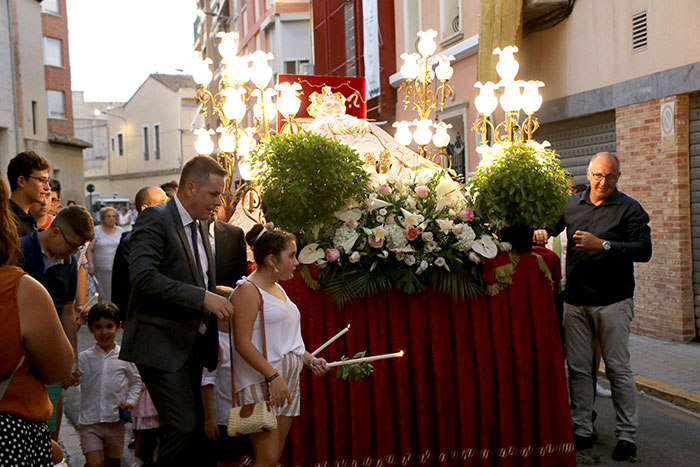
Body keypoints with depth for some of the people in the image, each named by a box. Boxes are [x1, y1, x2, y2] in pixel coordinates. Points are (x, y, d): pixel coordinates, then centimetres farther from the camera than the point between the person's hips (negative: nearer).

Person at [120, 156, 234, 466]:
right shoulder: (155, 218, -11)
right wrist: (203, 296, -27)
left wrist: (213, 339, 15)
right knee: (183, 427, -12)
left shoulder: (199, 226, 15)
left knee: (195, 428, 12)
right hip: (162, 345, -8)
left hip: (193, 345, 8)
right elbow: (143, 275, -26)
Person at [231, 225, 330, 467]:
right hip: (261, 381, -9)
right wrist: (273, 376, -23)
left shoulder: (278, 289, 17)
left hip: (286, 382, 9)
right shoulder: (248, 290, -10)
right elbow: (243, 343, -18)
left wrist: (310, 360, 12)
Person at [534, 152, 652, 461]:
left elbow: (644, 250, -11)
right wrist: (541, 232, 2)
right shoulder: (571, 205, 11)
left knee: (618, 369, 0)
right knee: (578, 368, 7)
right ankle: (582, 431, 17)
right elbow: (551, 225, 26)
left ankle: (627, 436, 10)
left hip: (612, 302, -4)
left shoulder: (629, 209, -1)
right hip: (575, 301, 4)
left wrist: (603, 245, -21)